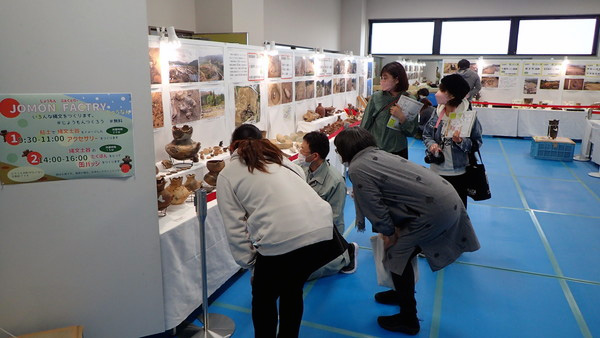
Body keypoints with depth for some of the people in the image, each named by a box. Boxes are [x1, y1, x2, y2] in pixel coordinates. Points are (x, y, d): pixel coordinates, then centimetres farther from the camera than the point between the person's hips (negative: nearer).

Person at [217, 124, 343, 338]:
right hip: (325, 233, 6)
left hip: (281, 240, -5)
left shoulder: (227, 175, 15)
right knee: (292, 290, 31)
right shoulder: (279, 158, 28)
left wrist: (250, 263, 13)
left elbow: (235, 227, 7)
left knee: (263, 298, 24)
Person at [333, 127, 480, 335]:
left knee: (397, 256, 4)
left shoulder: (357, 169, -11)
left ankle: (408, 321, 19)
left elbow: (374, 208, -9)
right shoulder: (378, 154, 14)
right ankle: (403, 293, 46)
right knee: (404, 248, 23)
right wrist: (393, 229, 13)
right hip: (449, 200, 9)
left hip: (434, 211, -9)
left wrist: (389, 233, 6)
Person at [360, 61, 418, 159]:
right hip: (375, 149, 0)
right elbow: (365, 125, -2)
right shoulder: (376, 97, -7)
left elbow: (411, 132, -5)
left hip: (398, 151, 0)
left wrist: (402, 117, -21)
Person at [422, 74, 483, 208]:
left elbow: (476, 143, -10)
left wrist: (461, 141, -28)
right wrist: (431, 144, -13)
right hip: (436, 169, 4)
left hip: (457, 173, -4)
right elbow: (426, 135, 8)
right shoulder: (437, 112, 1)